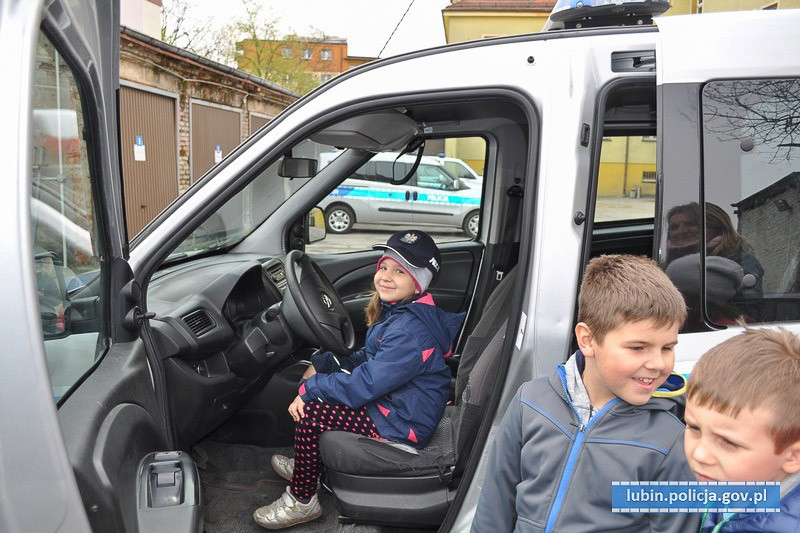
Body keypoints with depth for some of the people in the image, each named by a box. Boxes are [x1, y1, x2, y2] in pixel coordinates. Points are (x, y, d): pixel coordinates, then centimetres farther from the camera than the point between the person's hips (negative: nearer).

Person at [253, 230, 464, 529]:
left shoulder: (410, 331, -29)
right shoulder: (395, 309, 3)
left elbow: (365, 385, -28)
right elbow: (370, 358, 12)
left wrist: (309, 388, -16)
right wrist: (317, 373, 0)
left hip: (403, 426, -10)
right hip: (388, 401, 10)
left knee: (310, 413, -16)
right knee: (318, 368, 13)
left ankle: (302, 501, 6)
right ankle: (308, 464, 26)